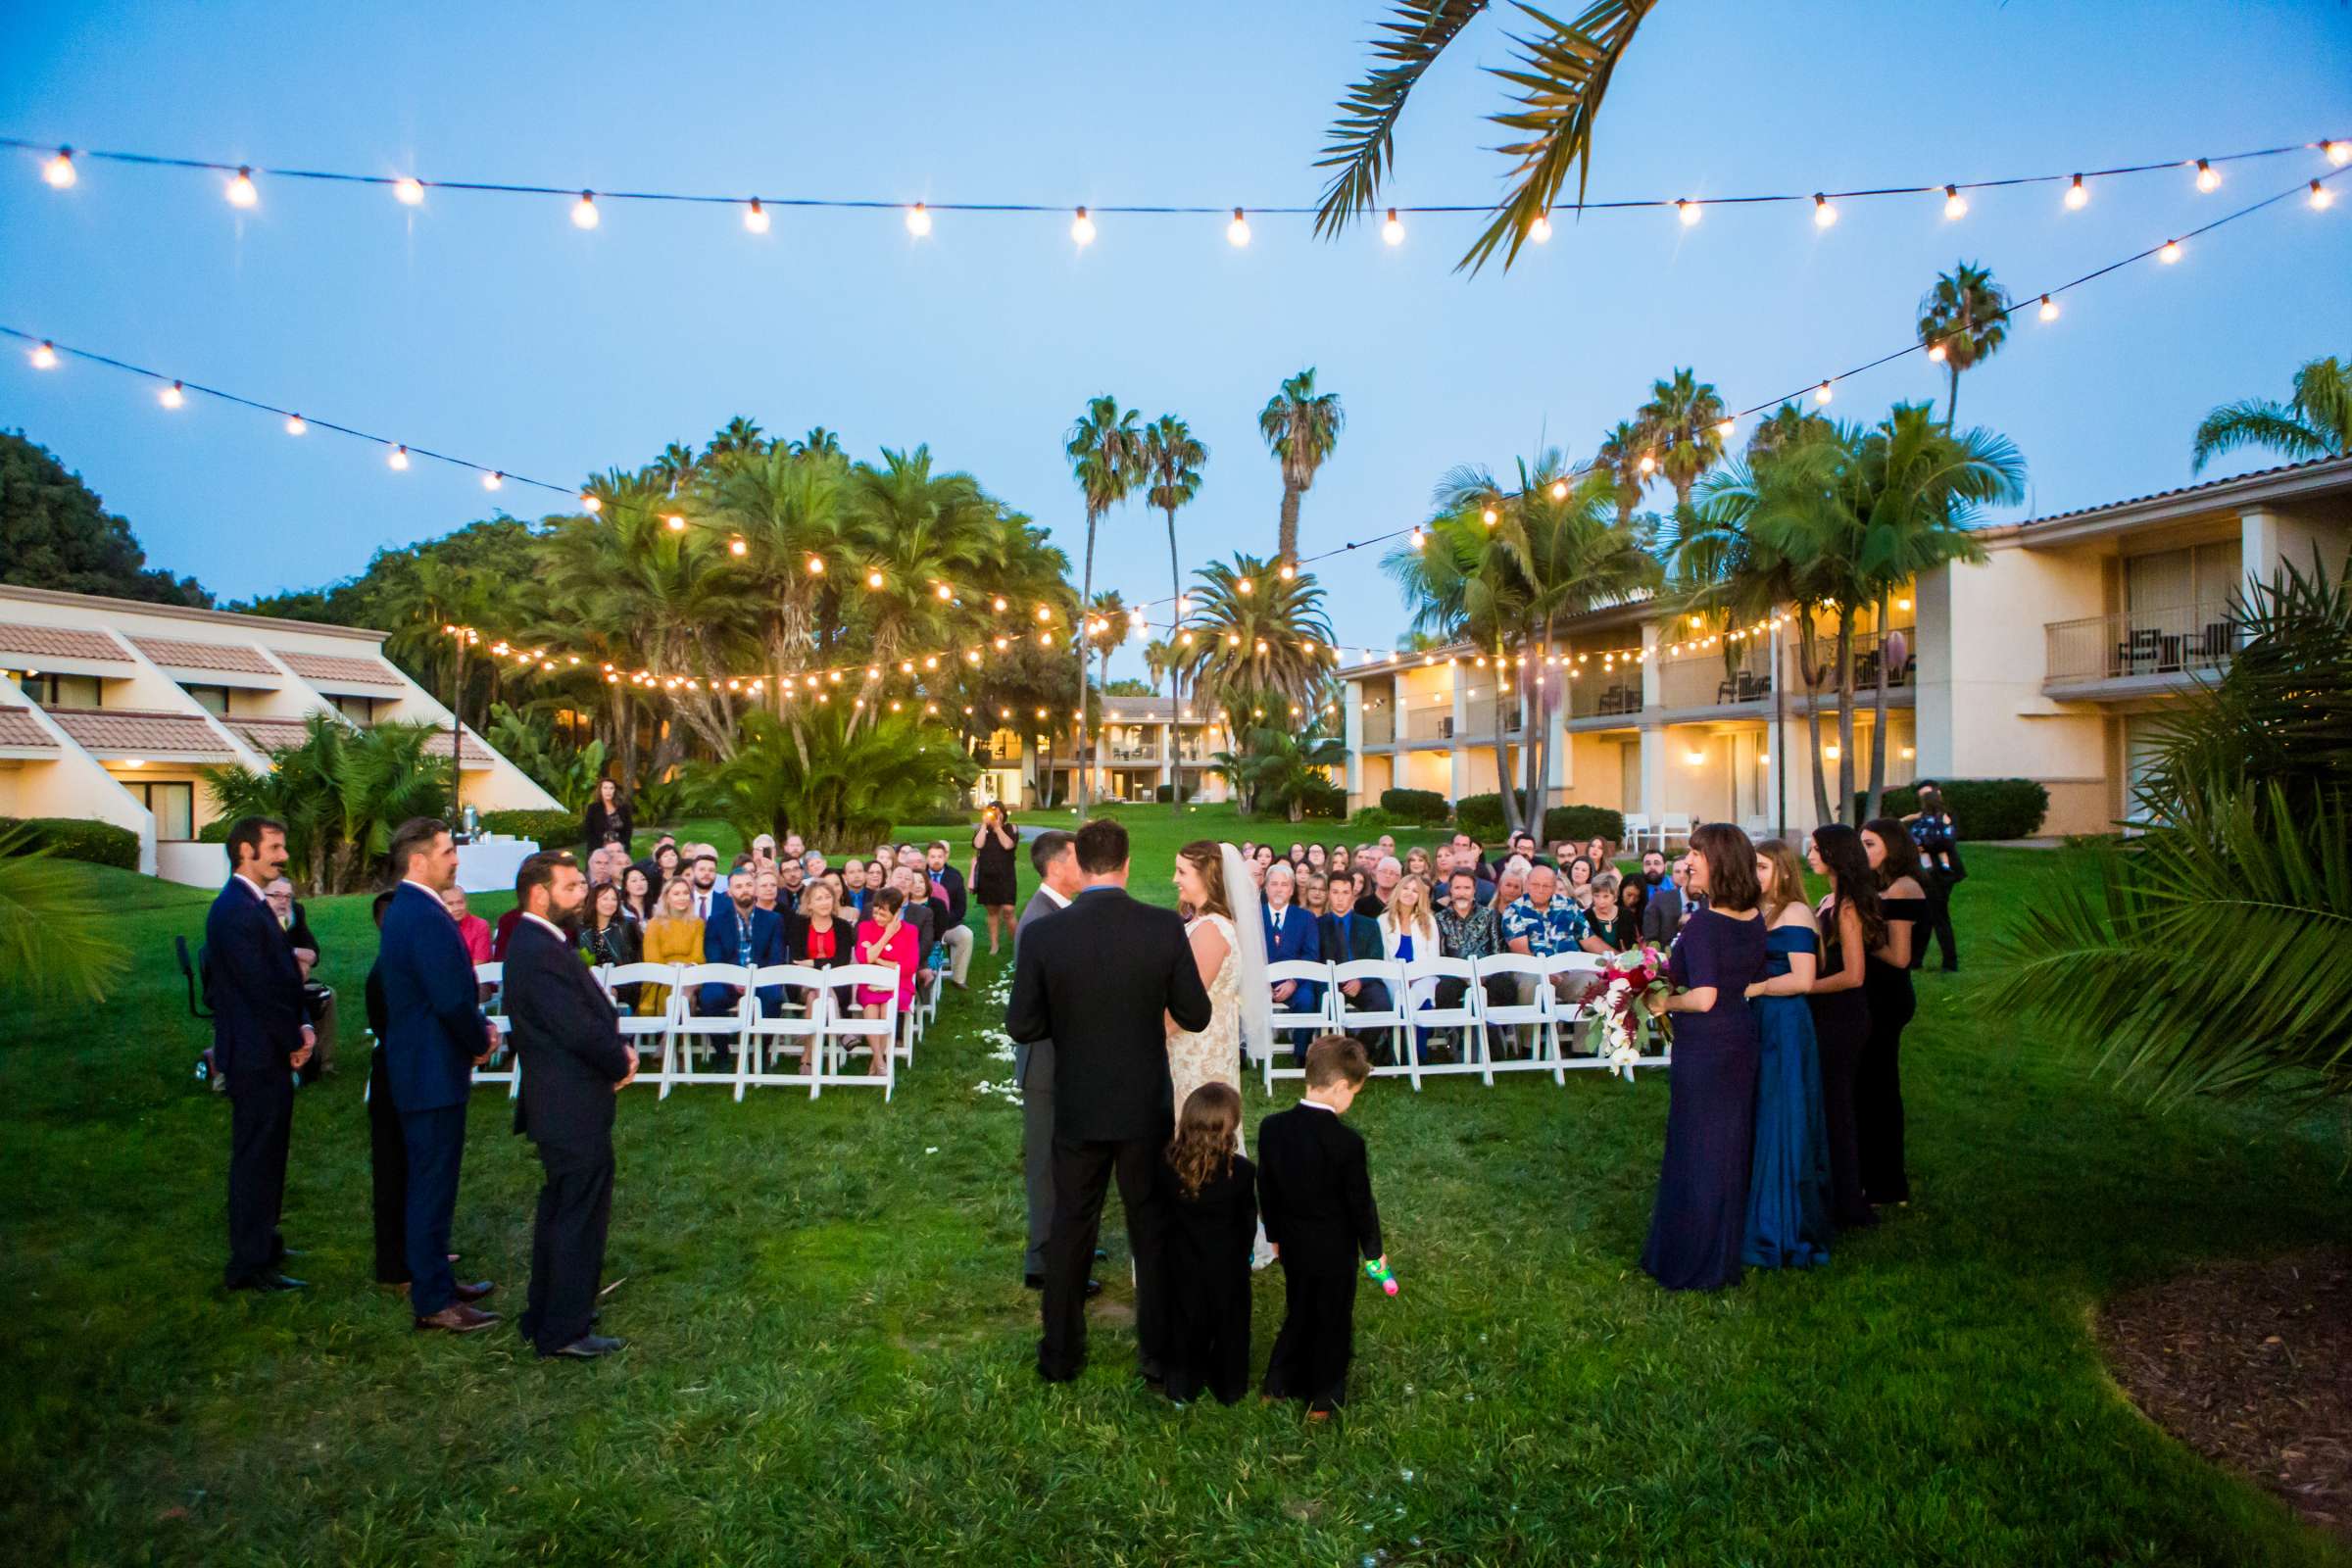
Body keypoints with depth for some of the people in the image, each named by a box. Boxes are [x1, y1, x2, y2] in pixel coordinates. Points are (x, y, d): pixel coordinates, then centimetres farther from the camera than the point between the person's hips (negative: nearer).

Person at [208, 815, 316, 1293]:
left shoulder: (252, 905, 13)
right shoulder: (237, 911, -20)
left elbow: (281, 975, 14)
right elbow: (261, 987, -21)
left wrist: (301, 1026, 3)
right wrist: (293, 1042, -12)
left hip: (267, 1053, 10)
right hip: (257, 1056, -10)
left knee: (264, 1155, 20)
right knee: (255, 1158, -1)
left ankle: (261, 1243, 34)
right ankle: (250, 1266, 8)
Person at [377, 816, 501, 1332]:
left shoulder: (405, 909, 12)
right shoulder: (426, 917, -22)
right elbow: (452, 1000, -27)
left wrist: (478, 1028, 6)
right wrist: (480, 1042, -10)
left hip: (418, 1065, 11)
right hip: (434, 1071, -11)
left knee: (431, 1182, 20)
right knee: (433, 1186, -1)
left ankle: (433, 1278, 32)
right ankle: (432, 1301, 8)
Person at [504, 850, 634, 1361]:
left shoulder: (542, 945, 11)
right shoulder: (539, 954, -23)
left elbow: (589, 1017, 13)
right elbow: (580, 1031, -26)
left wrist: (618, 1049, -2)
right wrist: (620, 1063, -9)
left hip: (560, 1107, 11)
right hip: (573, 1109, -11)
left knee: (560, 1212, 21)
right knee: (581, 1217, 0)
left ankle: (546, 1316, 34)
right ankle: (565, 1332, 10)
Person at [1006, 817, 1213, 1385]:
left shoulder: (1042, 934, -13)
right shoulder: (1165, 928, -14)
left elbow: (1021, 1025, -8)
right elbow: (1196, 1016, -7)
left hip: (1077, 1109, 1)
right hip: (1146, 1106, 0)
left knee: (1070, 1229, 16)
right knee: (1153, 1230, 15)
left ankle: (1060, 1354, 27)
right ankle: (1159, 1352, 25)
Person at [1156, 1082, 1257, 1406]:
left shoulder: (1168, 1166, -17)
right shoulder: (1242, 1171, -22)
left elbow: (1164, 1210, -5)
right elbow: (1248, 1222, -9)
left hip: (1184, 1266, 2)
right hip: (1227, 1267, -2)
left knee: (1186, 1323, 19)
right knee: (1229, 1327, 18)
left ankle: (1183, 1387, 29)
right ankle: (1228, 1387, 31)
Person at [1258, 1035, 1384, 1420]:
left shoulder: (1271, 1127, -9)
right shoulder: (1347, 1142, -24)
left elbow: (1265, 1189, 2)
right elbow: (1360, 1202, -14)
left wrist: (1275, 1233, 15)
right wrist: (1374, 1248, 1)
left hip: (1293, 1244, 5)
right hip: (1335, 1248, -5)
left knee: (1298, 1312, 23)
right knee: (1333, 1320, 13)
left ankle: (1277, 1384, 31)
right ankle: (1323, 1400, 24)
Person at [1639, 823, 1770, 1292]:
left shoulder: (1703, 925, -21)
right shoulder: (1754, 920, 3)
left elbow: (1704, 997, -28)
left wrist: (1666, 1001, -9)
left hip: (1704, 1047, -8)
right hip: (1742, 1041, 8)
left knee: (1696, 1152, 5)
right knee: (1731, 1148, 18)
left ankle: (1690, 1264, 17)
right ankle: (1727, 1253, 32)